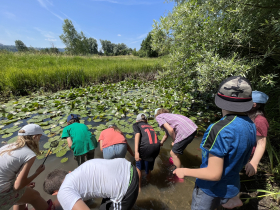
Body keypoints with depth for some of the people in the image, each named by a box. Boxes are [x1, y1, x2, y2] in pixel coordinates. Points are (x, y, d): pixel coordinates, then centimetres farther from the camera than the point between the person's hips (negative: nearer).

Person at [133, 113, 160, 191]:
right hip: (156, 146, 5)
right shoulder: (149, 126, 31)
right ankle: (148, 178, 54)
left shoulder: (136, 124, 17)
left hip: (145, 147, -4)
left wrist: (136, 151, -11)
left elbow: (138, 134, -4)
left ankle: (138, 187, 38)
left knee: (138, 166, 24)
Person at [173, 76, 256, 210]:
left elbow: (213, 174, -30)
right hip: (232, 183, 6)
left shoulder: (221, 130, -34)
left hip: (211, 186, -6)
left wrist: (185, 171, -17)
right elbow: (243, 158, 4)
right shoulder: (251, 126, -10)